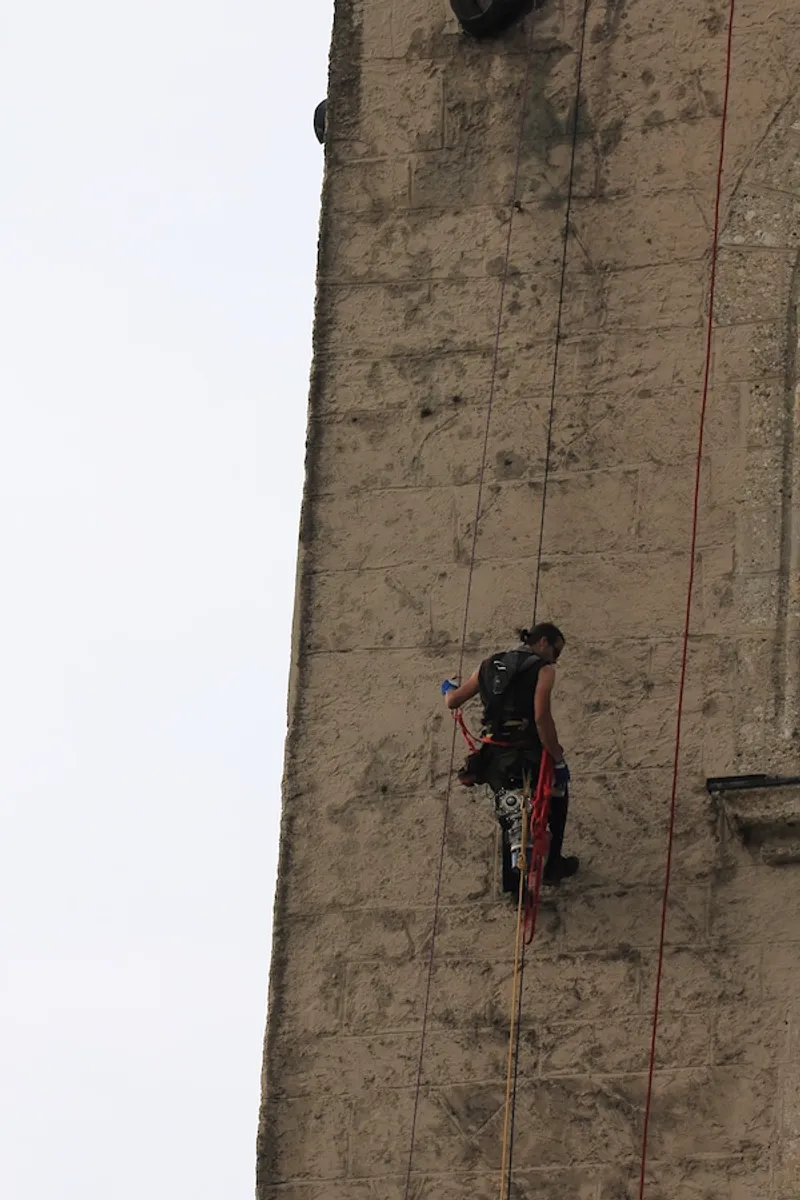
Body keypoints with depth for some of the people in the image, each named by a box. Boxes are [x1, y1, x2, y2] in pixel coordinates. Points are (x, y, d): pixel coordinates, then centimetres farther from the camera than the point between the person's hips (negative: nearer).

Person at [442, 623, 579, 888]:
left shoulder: (489, 666, 11)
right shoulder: (543, 670, -6)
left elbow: (453, 701, 17)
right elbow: (542, 717, -20)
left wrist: (449, 688, 41)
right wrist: (558, 761, -16)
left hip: (492, 758, 4)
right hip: (527, 756, -4)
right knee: (558, 790, 25)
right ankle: (553, 865, 27)